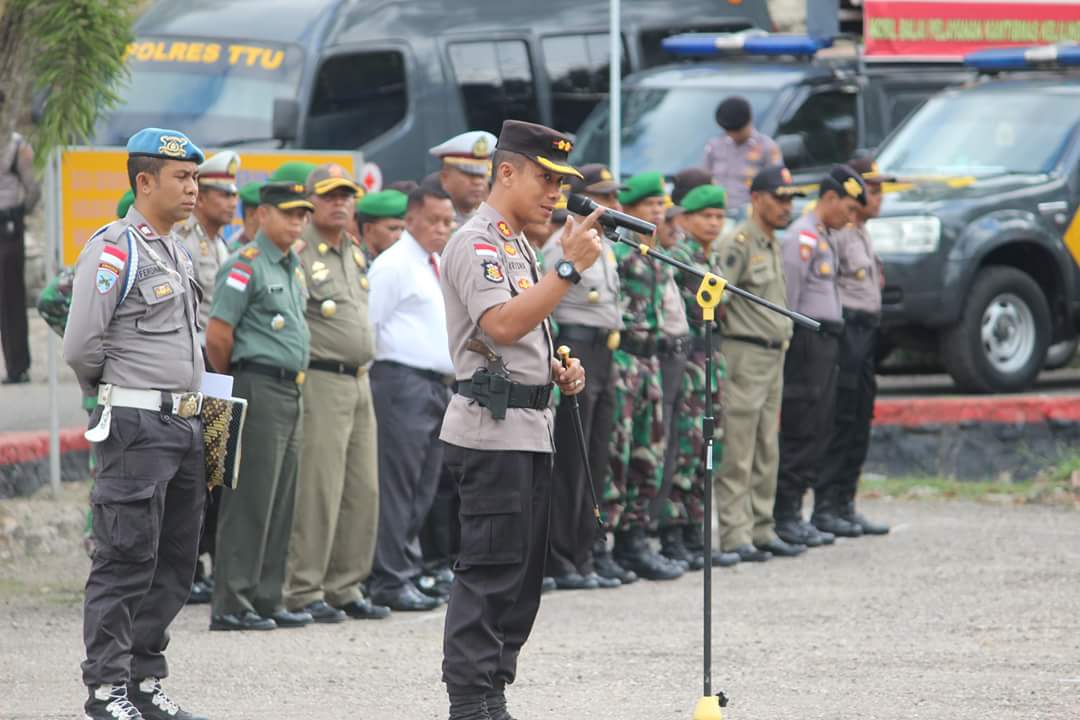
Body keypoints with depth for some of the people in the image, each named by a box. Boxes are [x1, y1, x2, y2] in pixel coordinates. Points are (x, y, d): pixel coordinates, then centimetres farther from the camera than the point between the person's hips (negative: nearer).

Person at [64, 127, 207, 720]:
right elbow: (81, 347, -14)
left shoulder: (177, 254, 17)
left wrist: (194, 397, 15)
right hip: (135, 426, -9)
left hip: (184, 424, 9)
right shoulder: (113, 250, -11)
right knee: (125, 563, -6)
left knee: (173, 564, 10)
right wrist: (113, 394, 0)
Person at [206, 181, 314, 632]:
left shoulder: (293, 267, 17)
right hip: (259, 388, -9)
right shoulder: (246, 266, -11)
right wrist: (233, 386, -2)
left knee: (280, 505, 10)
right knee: (249, 501, -8)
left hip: (290, 392, 9)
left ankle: (267, 599, 16)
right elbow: (217, 335, -14)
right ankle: (230, 606, -6)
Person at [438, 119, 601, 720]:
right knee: (490, 573, -11)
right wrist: (570, 268, -28)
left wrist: (557, 369, 12)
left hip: (530, 427, 10)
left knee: (522, 574, 11)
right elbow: (501, 325, -26)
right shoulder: (477, 243, -11)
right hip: (492, 427, -10)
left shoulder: (519, 247, 21)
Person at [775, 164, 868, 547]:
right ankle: (786, 516, -8)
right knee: (800, 432, -9)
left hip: (827, 341, 10)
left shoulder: (826, 238, 20)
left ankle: (820, 511, 18)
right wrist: (786, 341, -18)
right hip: (807, 340, -10)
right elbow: (788, 294, -16)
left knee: (820, 431, 13)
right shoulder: (803, 236, -11)